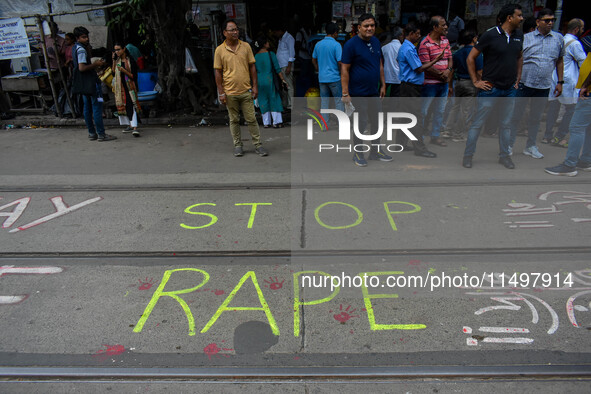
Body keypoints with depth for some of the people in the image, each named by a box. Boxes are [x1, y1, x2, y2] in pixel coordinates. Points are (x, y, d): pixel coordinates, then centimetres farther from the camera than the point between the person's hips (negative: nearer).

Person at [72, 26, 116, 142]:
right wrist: (95, 64, -12)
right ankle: (101, 134, -8)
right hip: (90, 82, -10)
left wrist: (95, 64, 13)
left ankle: (92, 133, 17)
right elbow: (82, 68, -23)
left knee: (87, 108, 12)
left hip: (83, 84, 11)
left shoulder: (75, 48, 16)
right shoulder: (81, 49, -15)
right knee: (97, 107, -8)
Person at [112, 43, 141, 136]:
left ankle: (135, 128, -25)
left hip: (129, 86, -6)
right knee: (122, 106, 7)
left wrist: (124, 71, -22)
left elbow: (133, 76, -8)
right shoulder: (117, 60, 11)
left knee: (132, 105, -17)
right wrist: (114, 61, 0)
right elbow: (113, 73, 4)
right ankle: (129, 126, 17)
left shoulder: (130, 61, -6)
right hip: (119, 86, 6)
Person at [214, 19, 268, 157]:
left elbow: (252, 67, 7)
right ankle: (237, 145, 20)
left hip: (246, 91, 1)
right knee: (234, 120, 9)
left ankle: (258, 145, 11)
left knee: (251, 119, 3)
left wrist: (255, 86, 1)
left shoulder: (246, 46, 4)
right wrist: (221, 92, -5)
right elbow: (218, 72, 0)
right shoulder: (219, 50, -1)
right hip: (230, 93, -1)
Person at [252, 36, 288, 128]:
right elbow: (277, 69, -7)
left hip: (259, 80, 3)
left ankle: (266, 123, 11)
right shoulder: (270, 54, -6)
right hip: (269, 79, -3)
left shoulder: (255, 56, 3)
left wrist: (255, 83, 16)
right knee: (274, 99, 5)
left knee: (263, 101, 9)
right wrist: (283, 80, -2)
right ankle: (276, 122, 4)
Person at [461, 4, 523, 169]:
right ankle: (468, 155, 9)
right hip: (490, 88, -6)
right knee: (478, 123, -1)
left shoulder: (519, 35, 8)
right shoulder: (490, 35, -9)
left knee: (507, 124, 11)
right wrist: (476, 81, -8)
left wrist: (517, 79, 15)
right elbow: (470, 58, -6)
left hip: (509, 90, 6)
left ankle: (504, 155, 23)